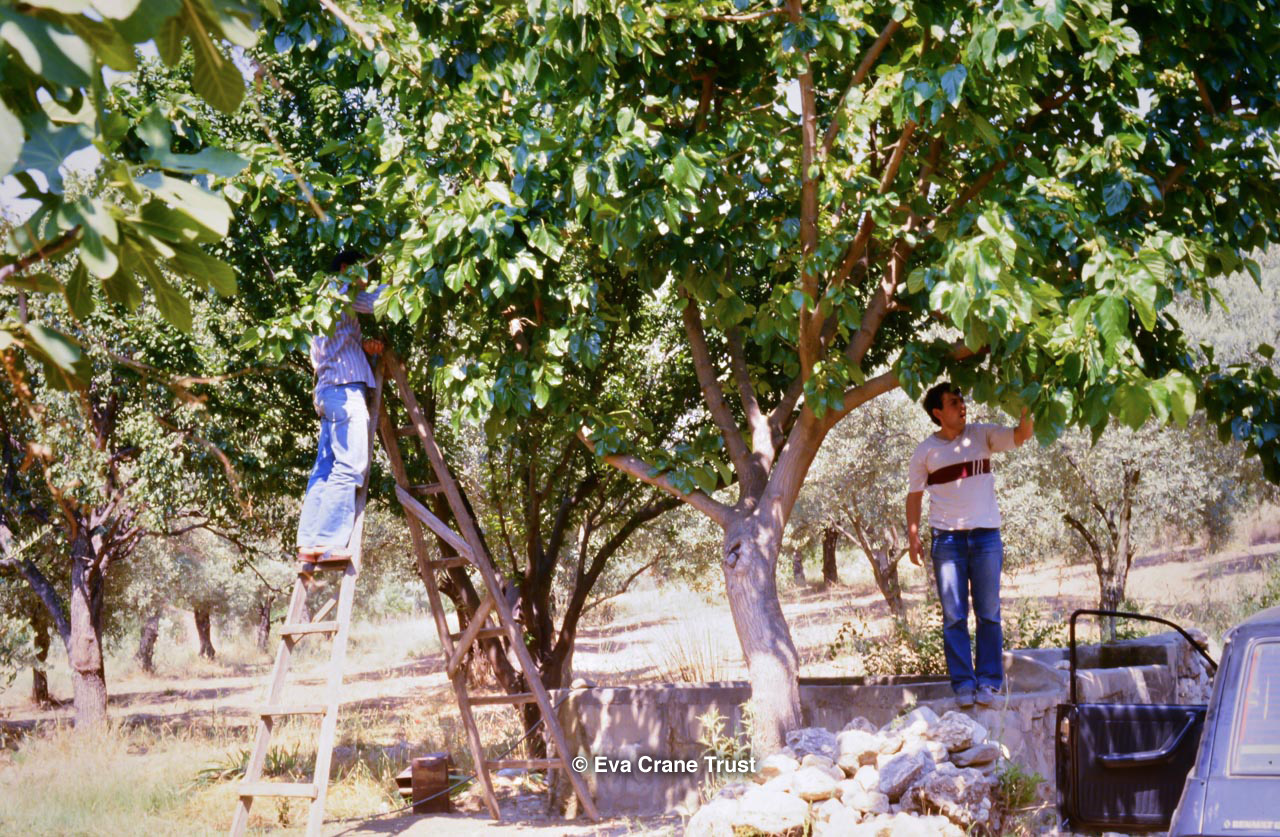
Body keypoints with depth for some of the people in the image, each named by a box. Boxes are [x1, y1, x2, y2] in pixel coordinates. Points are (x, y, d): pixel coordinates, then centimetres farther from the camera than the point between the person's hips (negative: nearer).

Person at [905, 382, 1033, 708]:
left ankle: (989, 682, 9)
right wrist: (913, 536, -1)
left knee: (988, 614, 2)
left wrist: (1025, 409, -25)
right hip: (947, 538, -1)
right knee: (954, 616, -1)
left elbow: (1021, 436, -7)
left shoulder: (983, 436, 5)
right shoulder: (926, 451, 4)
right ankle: (963, 684, 4)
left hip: (986, 535, 1)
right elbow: (914, 495, 8)